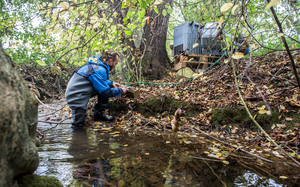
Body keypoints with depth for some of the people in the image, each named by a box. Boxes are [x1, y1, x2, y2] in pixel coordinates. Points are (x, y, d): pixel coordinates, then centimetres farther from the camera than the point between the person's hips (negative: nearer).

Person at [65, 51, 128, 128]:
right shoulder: (99, 70, -24)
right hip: (76, 97, -9)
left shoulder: (96, 64, 5)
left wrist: (111, 83, 10)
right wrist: (120, 90, -6)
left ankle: (99, 113, 9)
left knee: (105, 87, 5)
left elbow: (100, 81, 24)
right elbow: (105, 92, -21)